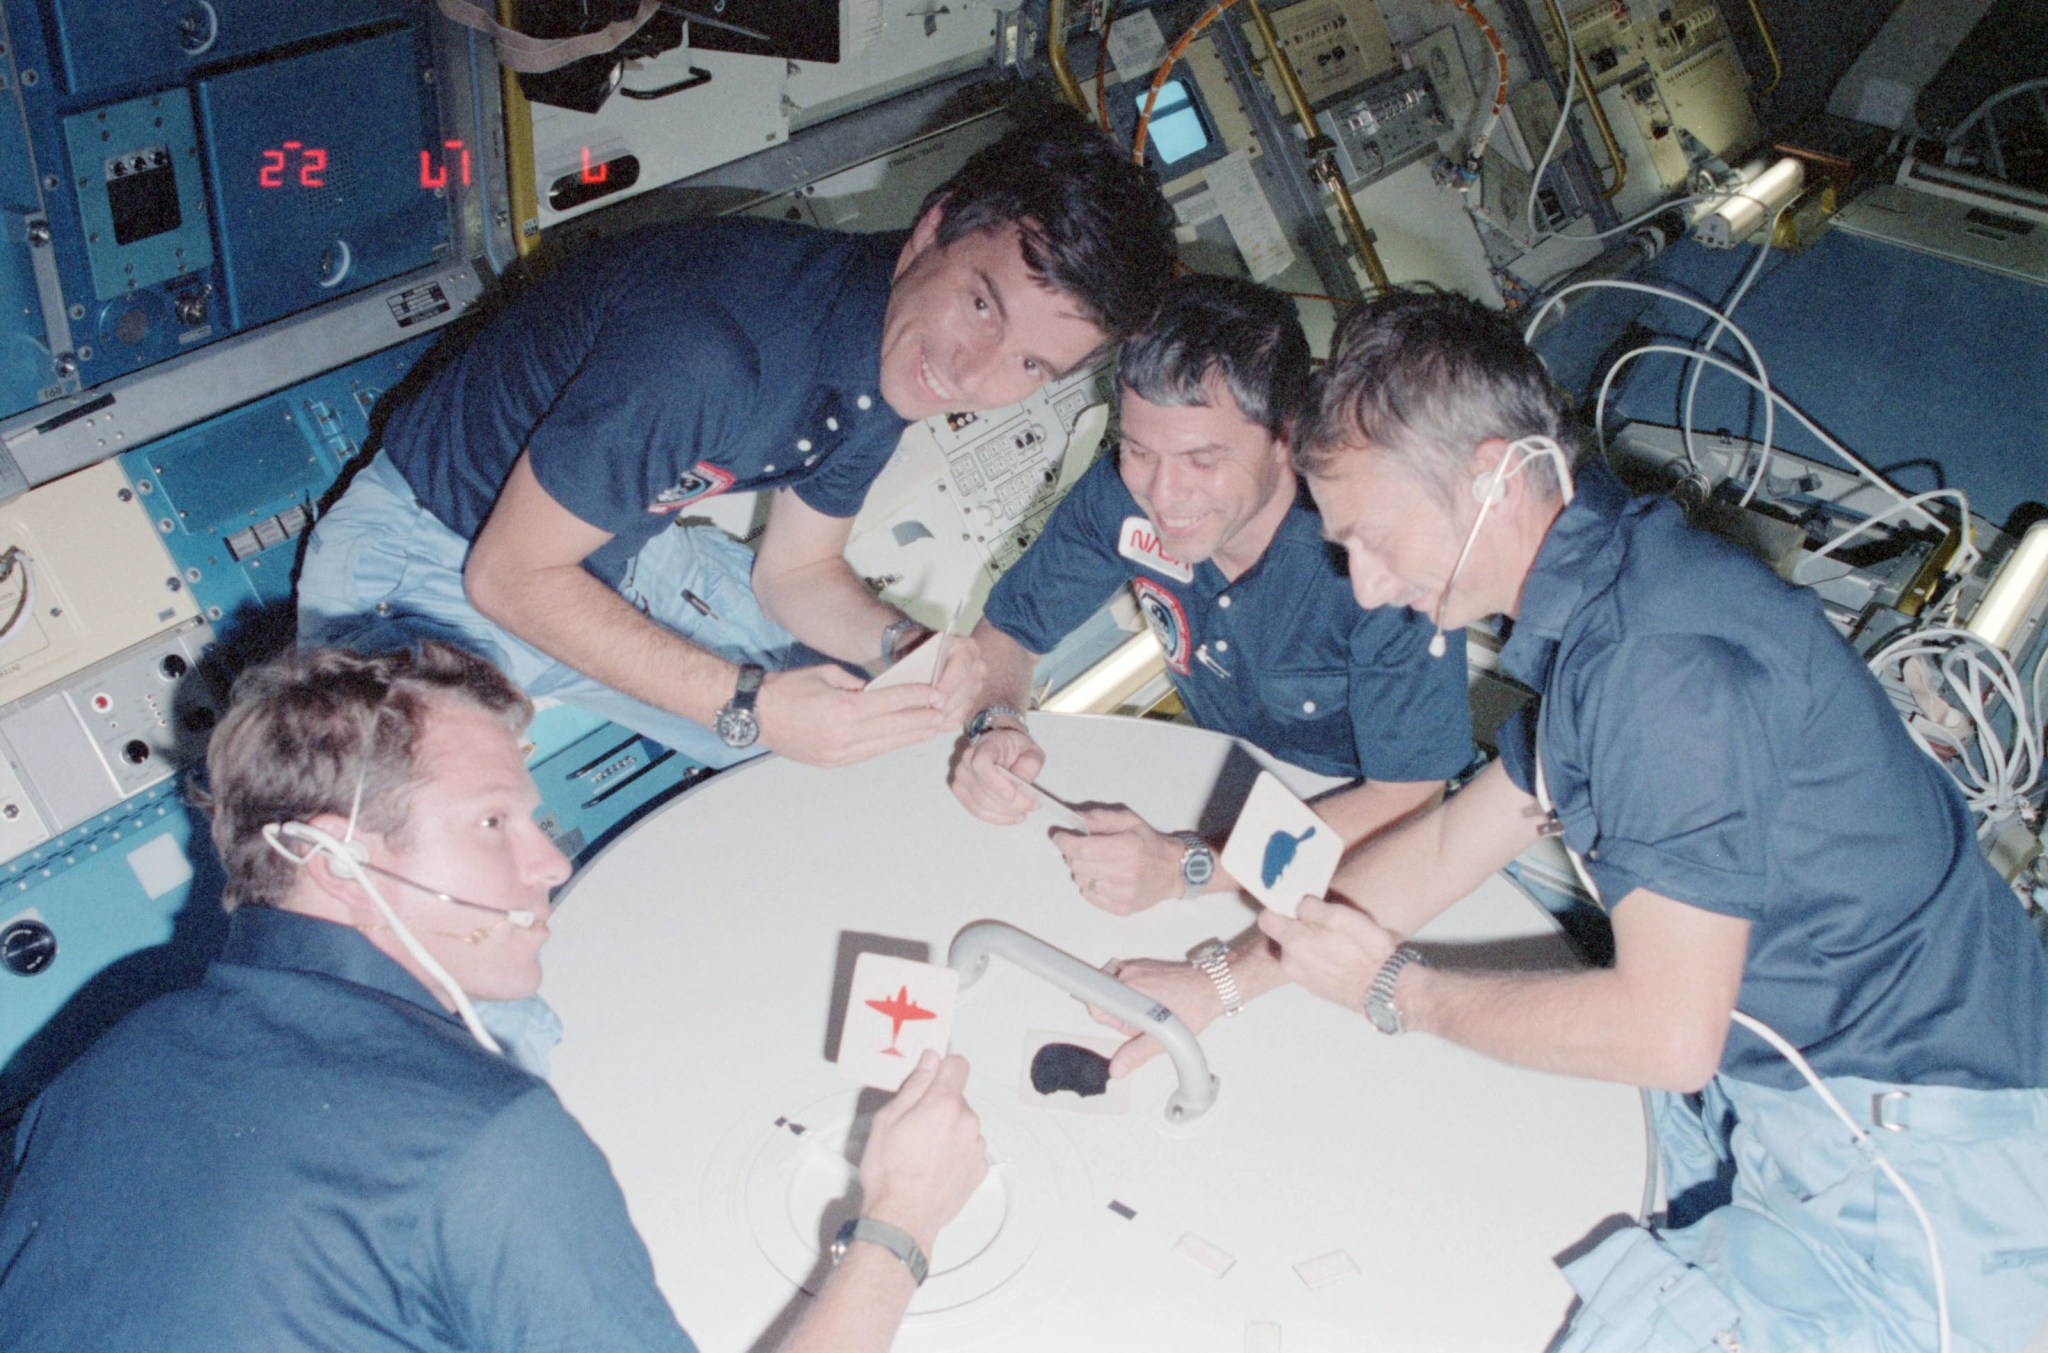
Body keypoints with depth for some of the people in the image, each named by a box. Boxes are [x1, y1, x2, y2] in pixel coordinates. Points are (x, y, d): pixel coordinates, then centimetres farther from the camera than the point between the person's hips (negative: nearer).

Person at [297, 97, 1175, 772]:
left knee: (868, 730, 5)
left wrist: (907, 644, -19)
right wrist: (750, 705, -34)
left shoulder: (896, 366, -8)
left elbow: (794, 571, 3)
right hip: (435, 563, -7)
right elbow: (510, 575, -28)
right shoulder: (710, 348, -37)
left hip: (621, 546, 8)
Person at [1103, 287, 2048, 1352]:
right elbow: (1450, 843, 13)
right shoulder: (1598, 608, 6)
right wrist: (1220, 982, 7)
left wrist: (1395, 991, -12)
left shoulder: (1668, 660, -27)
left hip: (1920, 1177, -10)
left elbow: (1667, 1032, -26)